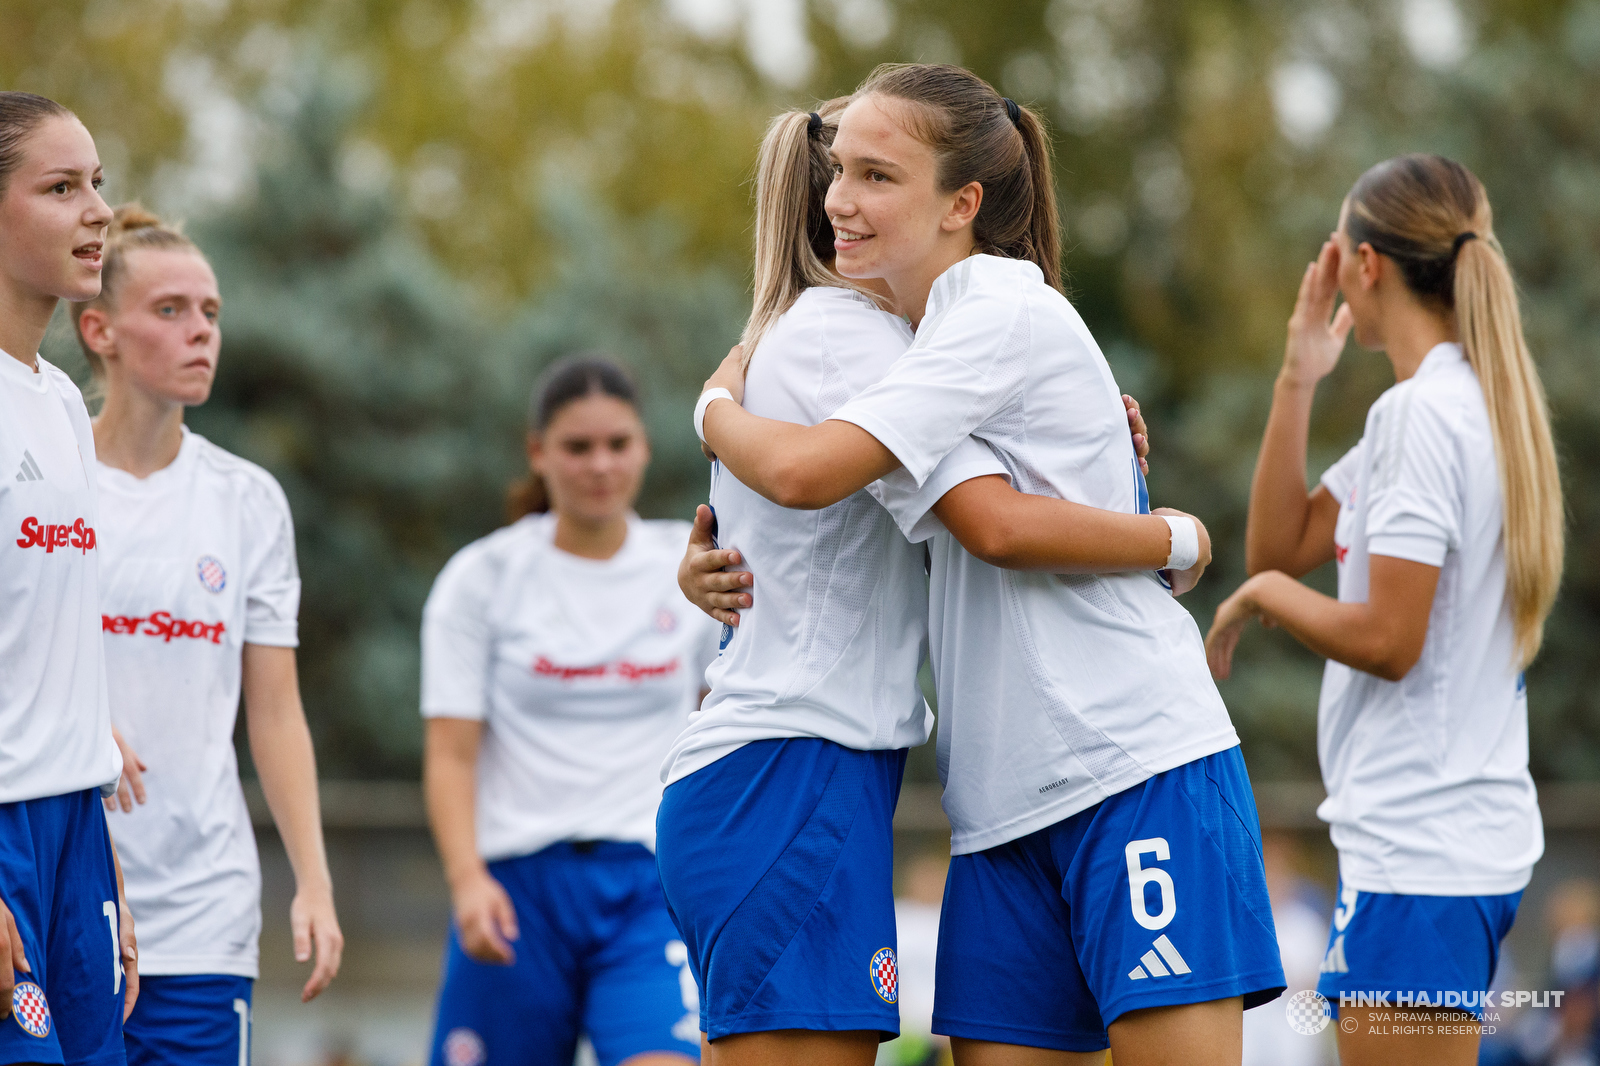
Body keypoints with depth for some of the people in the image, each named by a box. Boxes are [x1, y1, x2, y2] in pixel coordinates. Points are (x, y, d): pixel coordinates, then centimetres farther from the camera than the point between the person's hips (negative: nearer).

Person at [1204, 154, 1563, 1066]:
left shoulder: (1421, 413, -14)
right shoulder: (1473, 402, 16)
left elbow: (1387, 640, -19)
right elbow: (1280, 545, 17)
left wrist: (1265, 594, -3)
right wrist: (1298, 378, 10)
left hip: (1420, 848, -10)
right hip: (1480, 838, 10)